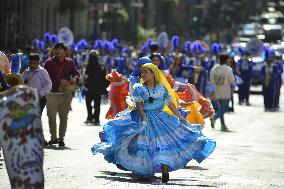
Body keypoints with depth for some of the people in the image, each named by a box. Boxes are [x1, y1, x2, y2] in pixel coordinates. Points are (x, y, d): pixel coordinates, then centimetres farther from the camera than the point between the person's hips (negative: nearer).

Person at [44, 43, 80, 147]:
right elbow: (47, 76, -9)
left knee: (64, 117, 3)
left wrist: (75, 79, -12)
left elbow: (76, 73, 12)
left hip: (66, 94, 2)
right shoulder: (49, 62, 2)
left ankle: (61, 138, 10)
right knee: (51, 116, -1)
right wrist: (60, 81, -20)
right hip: (52, 93, -2)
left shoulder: (69, 62, 11)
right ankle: (53, 137, 11)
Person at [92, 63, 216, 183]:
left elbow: (170, 104, 9)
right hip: (144, 119, -1)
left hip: (160, 118, 1)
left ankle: (165, 170, -13)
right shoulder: (139, 88, 1)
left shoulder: (162, 88, 5)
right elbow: (139, 106, -8)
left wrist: (181, 118, 7)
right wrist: (144, 118, -22)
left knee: (163, 144, -11)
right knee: (145, 145, -4)